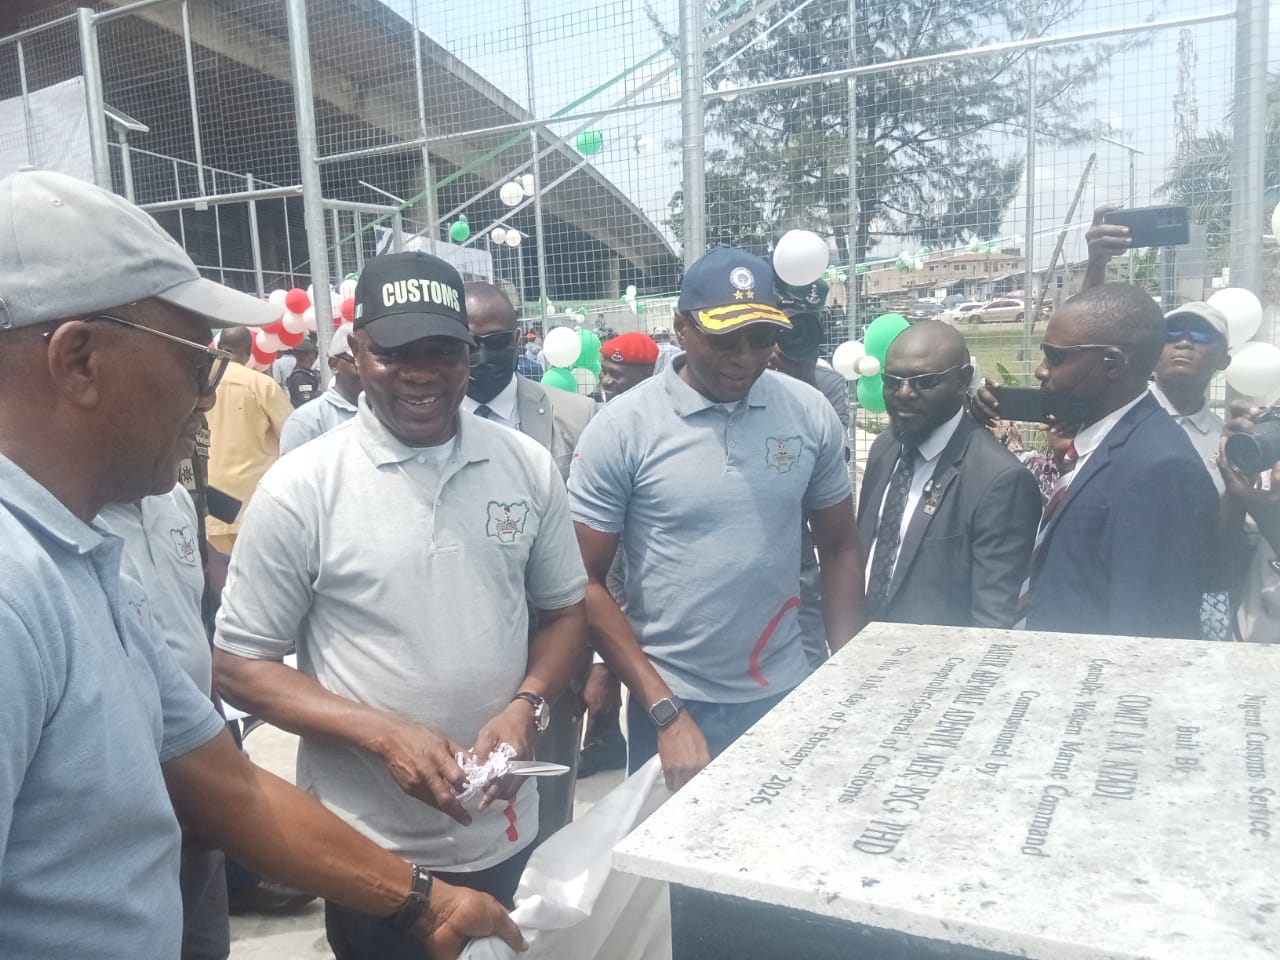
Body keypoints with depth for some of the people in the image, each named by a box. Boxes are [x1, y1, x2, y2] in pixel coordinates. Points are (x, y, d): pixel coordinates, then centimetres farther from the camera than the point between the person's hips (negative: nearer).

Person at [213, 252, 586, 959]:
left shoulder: (528, 467, -2)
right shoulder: (300, 487, -11)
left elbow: (565, 610, 8)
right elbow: (239, 664, -7)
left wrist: (526, 706, -11)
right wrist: (382, 734, -19)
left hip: (505, 831, 4)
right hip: (369, 848, -3)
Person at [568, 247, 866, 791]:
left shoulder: (811, 414, -2)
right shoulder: (620, 429, -11)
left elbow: (839, 548, 8)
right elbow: (586, 582, -9)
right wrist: (667, 712, -14)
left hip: (787, 695, 3)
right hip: (671, 703, -2)